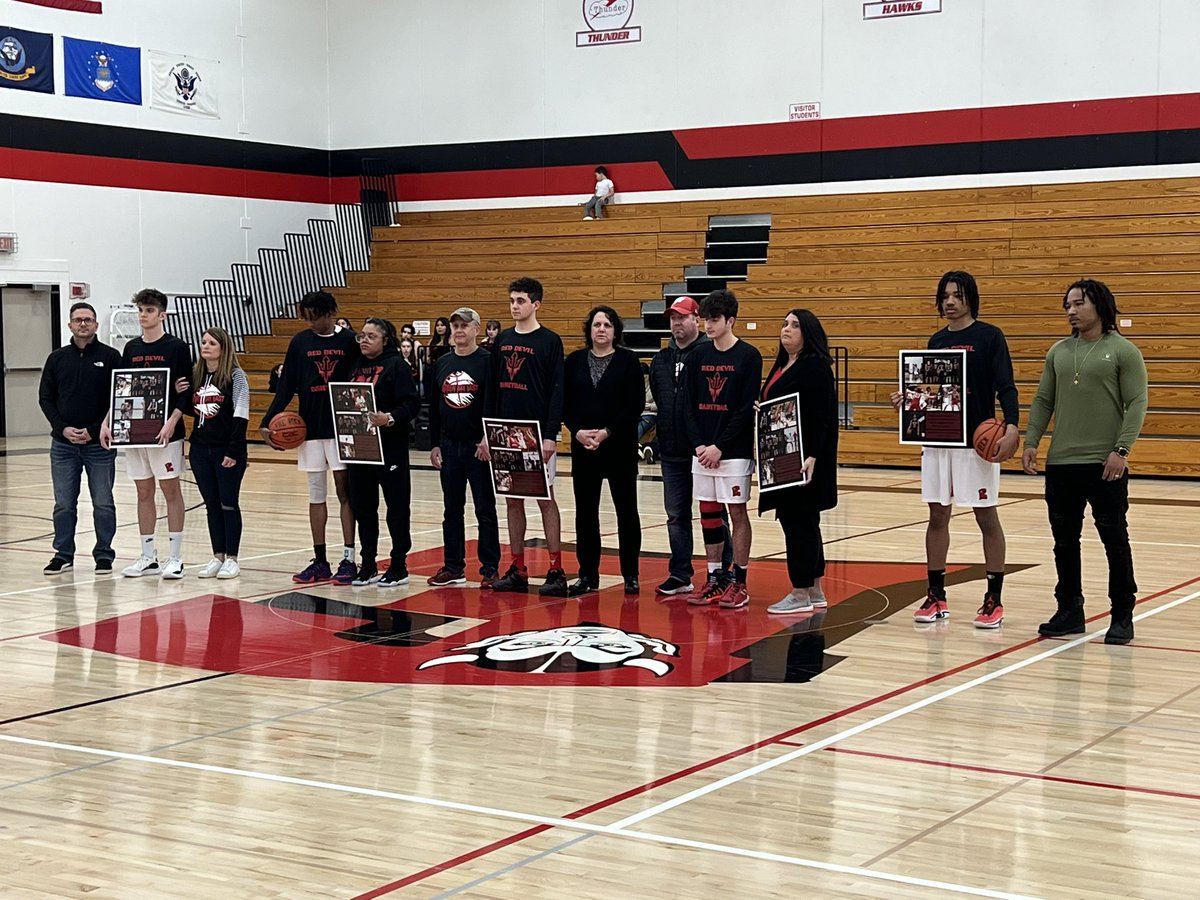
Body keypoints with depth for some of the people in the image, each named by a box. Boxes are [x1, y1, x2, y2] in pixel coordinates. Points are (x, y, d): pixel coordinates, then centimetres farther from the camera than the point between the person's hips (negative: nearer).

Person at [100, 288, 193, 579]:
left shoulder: (177, 347, -4)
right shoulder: (131, 348, 11)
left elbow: (187, 391, -7)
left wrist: (172, 421, -19)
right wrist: (107, 422, 5)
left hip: (165, 432, -5)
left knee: (170, 490, 0)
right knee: (144, 492, 9)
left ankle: (175, 557, 5)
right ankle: (148, 557, 15)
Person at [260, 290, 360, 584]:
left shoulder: (350, 341, -2)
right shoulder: (300, 342, 4)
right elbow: (286, 385, 6)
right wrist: (268, 422, -2)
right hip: (309, 428, 3)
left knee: (344, 491, 0)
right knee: (316, 494, 7)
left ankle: (348, 559, 3)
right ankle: (320, 562, 13)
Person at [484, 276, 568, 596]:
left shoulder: (550, 341, -5)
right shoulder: (502, 341, 11)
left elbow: (557, 391, -9)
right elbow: (493, 388, 13)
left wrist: (551, 435, -16)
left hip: (537, 434, -6)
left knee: (546, 499, -2)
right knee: (512, 501, 8)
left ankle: (556, 571, 1)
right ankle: (518, 570, 15)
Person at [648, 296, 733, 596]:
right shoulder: (661, 359, 13)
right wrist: (649, 420, 7)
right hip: (672, 452, 6)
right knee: (676, 515, 10)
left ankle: (722, 574, 14)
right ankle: (680, 576, 17)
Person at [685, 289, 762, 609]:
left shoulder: (748, 356, -6)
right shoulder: (700, 355, 9)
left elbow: (747, 409, -11)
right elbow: (691, 404, 9)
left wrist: (720, 446, -14)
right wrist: (699, 444, -4)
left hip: (734, 450, -5)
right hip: (703, 450, 5)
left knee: (737, 512, 0)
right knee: (708, 513, 8)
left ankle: (739, 582, 7)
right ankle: (715, 579, 17)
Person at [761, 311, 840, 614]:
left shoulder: (816, 367, -12)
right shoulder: (782, 366, 17)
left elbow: (820, 416, -19)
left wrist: (811, 456, -26)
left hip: (803, 459, -10)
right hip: (782, 457, 10)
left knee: (800, 523, -5)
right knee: (792, 519, 13)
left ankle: (801, 594, 1)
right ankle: (815, 591, 20)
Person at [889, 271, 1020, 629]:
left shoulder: (989, 336, -4)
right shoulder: (936, 341, 12)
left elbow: (1006, 386, -11)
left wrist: (1011, 427, -25)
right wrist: (908, 399, -1)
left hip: (977, 440, -5)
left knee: (986, 517, 1)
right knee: (937, 515, 8)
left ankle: (994, 599, 7)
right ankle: (936, 596, 17)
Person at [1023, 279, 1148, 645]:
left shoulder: (1123, 351, -3)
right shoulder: (1059, 351, 12)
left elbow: (1136, 404, -8)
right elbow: (1043, 401, 14)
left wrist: (1121, 449, -17)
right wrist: (1031, 442, 3)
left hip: (1104, 465, -5)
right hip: (1060, 464, 5)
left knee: (1115, 540, 1)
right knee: (1064, 542, 10)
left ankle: (1122, 616, 10)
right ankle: (1069, 611, 21)